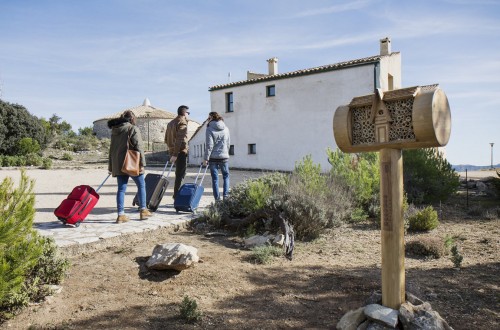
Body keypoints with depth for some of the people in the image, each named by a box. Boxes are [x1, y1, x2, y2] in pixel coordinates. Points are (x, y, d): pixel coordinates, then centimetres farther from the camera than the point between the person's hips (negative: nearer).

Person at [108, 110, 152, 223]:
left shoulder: (114, 130, 14)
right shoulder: (133, 129, -6)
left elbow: (112, 149, 17)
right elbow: (139, 147, -13)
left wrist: (111, 166, 22)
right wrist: (142, 163, -12)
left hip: (118, 165, 6)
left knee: (121, 189, 7)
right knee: (141, 185, 9)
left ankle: (121, 215, 4)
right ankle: (143, 210, 14)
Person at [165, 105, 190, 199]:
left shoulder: (171, 123, 17)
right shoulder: (182, 122, -10)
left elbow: (166, 139, 21)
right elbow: (179, 140, -21)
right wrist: (175, 155, -23)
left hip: (172, 152, 9)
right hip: (180, 152, -9)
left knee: (179, 174, 20)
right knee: (180, 175, -4)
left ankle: (177, 195, 22)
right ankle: (177, 197, -3)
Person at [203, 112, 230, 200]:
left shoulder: (210, 129, -8)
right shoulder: (226, 129, 6)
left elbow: (209, 146, -13)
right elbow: (228, 144, 11)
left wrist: (206, 158, -8)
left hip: (213, 157, -3)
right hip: (224, 156, 3)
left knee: (215, 178, 5)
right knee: (226, 176, 16)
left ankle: (217, 198, 5)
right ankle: (225, 195, 3)